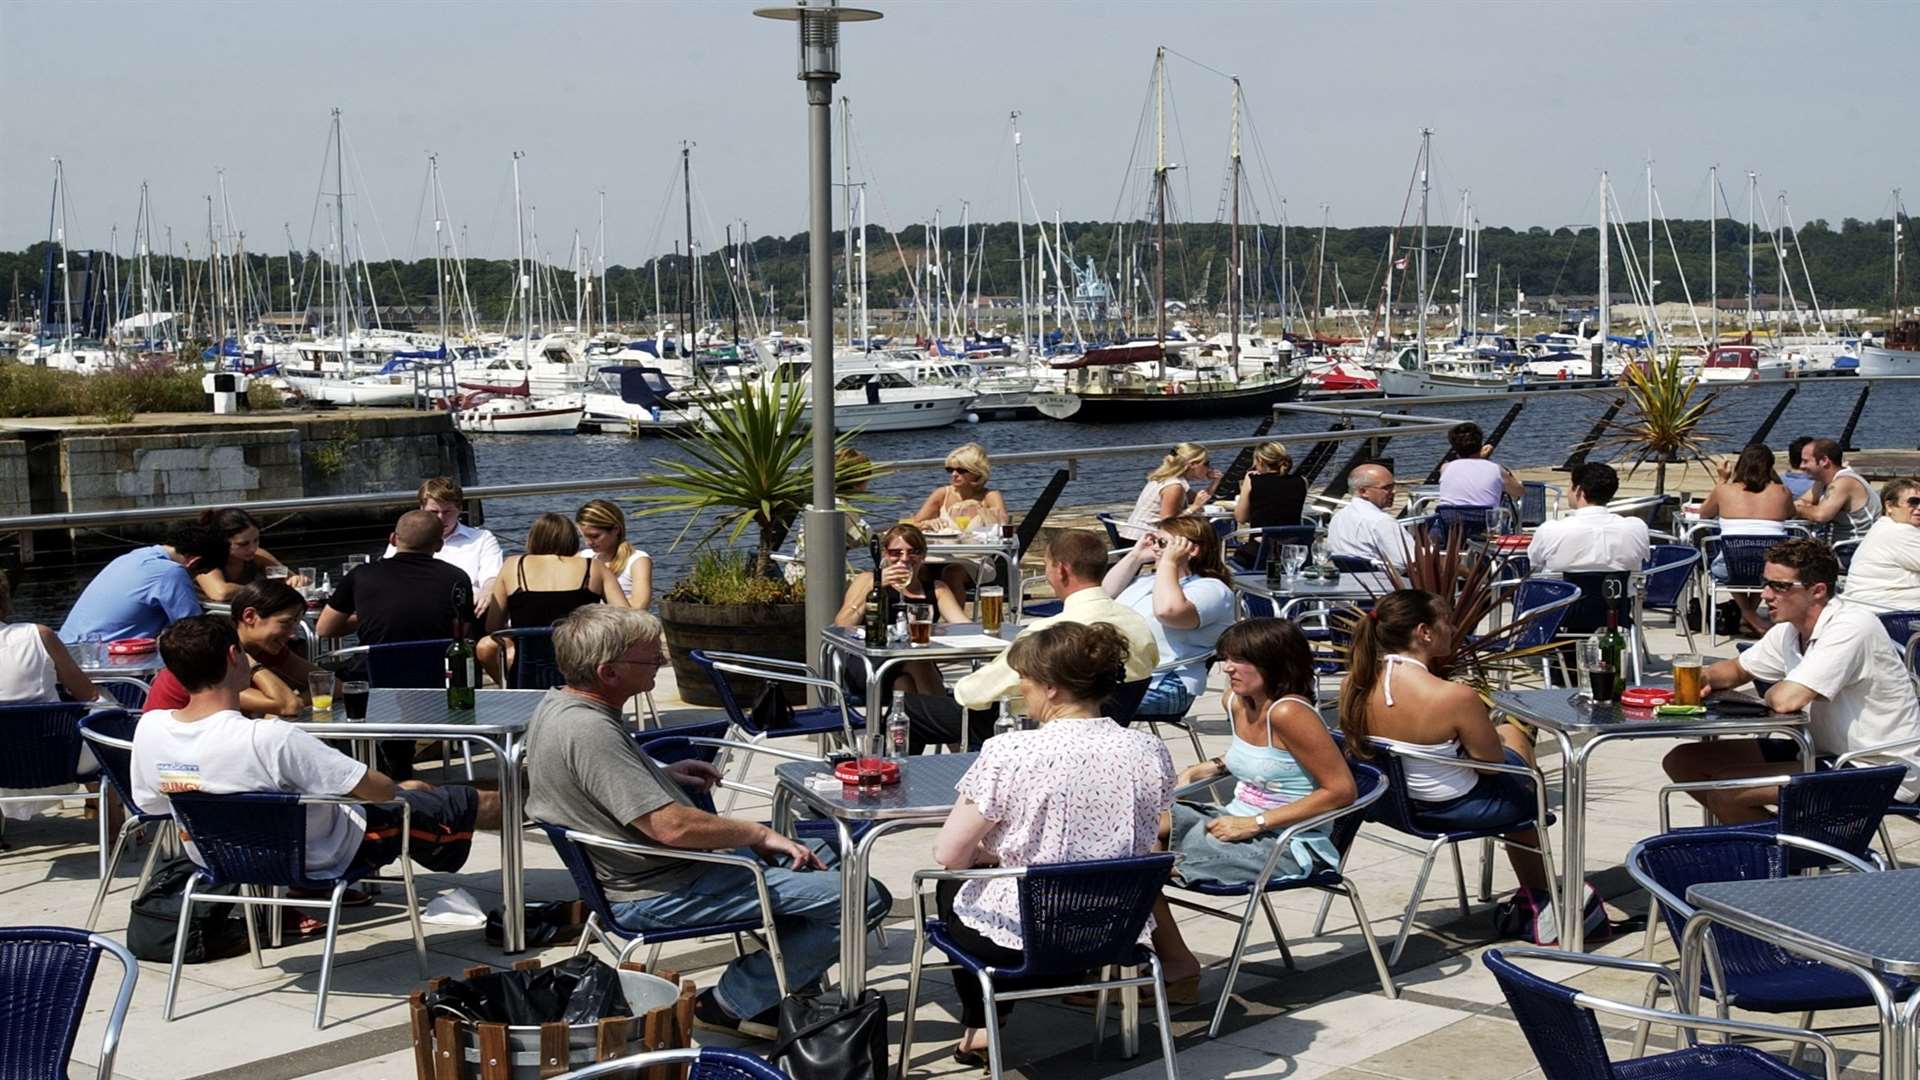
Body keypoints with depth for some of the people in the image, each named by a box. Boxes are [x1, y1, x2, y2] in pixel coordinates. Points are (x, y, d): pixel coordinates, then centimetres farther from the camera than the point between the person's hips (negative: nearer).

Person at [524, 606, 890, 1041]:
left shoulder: (555, 705, 4)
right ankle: (734, 1003, -3)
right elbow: (672, 826, -30)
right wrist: (760, 833, -16)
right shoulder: (589, 732, -27)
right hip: (659, 897, -11)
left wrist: (660, 774, 12)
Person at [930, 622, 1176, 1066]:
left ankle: (980, 1027, 32)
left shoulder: (1009, 753, -23)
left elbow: (948, 855, -18)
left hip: (1021, 939, -4)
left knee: (951, 887, 31)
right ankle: (992, 1017, 34)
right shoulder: (1150, 751, -8)